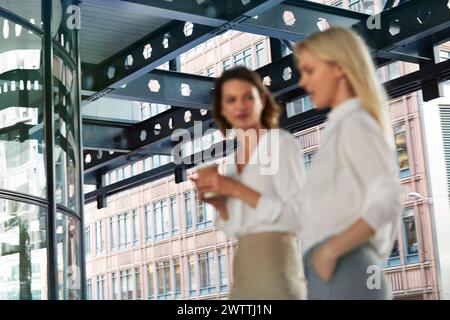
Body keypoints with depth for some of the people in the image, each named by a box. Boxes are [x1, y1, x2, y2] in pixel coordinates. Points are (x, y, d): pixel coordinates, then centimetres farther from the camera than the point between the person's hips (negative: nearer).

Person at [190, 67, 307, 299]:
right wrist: (218, 203, 0)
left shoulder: (281, 143, -5)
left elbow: (297, 215, -15)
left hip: (274, 263, -8)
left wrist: (236, 189, -15)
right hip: (244, 268, 8)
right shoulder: (231, 159, 15)